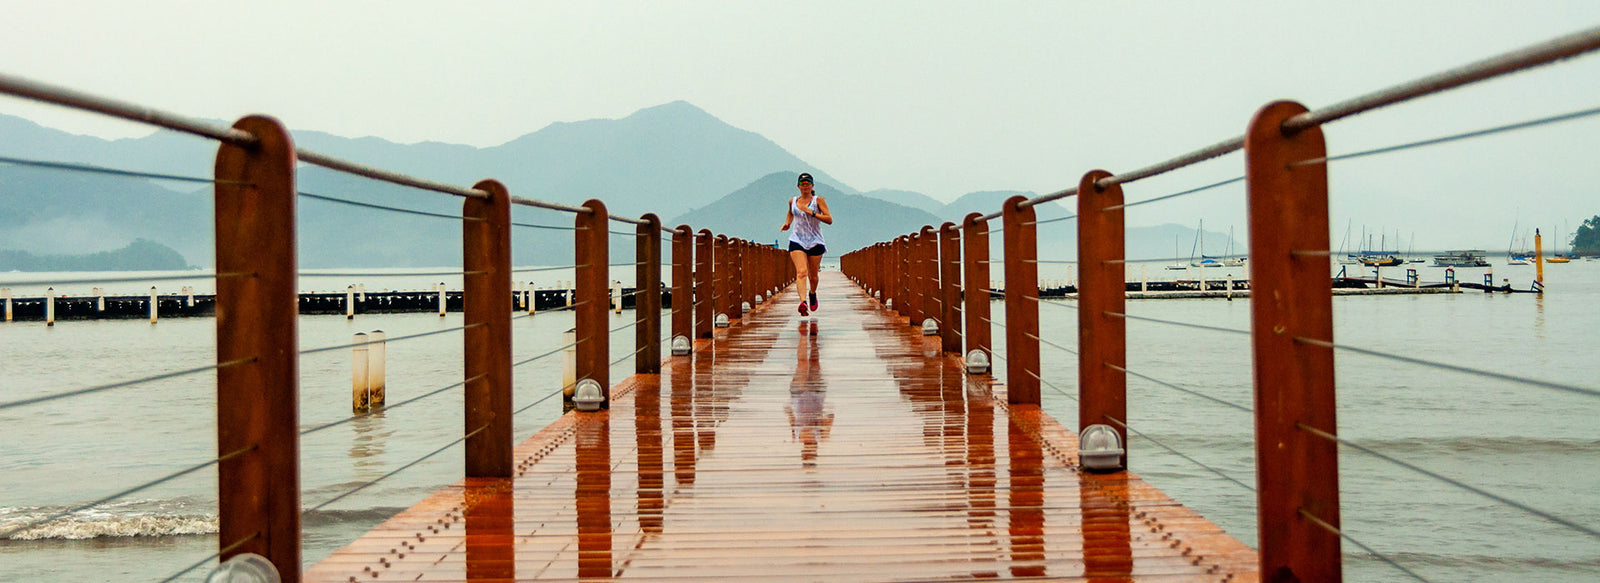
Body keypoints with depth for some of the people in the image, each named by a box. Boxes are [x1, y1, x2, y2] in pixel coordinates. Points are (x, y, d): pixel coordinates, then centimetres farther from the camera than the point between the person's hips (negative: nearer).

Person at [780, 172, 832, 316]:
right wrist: (787, 223, 15)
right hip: (797, 241, 1)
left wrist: (812, 213, -18)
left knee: (812, 276, 7)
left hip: (815, 242, -1)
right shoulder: (792, 201, 12)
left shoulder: (818, 200, 1)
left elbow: (829, 220, -9)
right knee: (801, 272, -20)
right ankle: (803, 302, -35)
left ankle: (812, 293, 40)